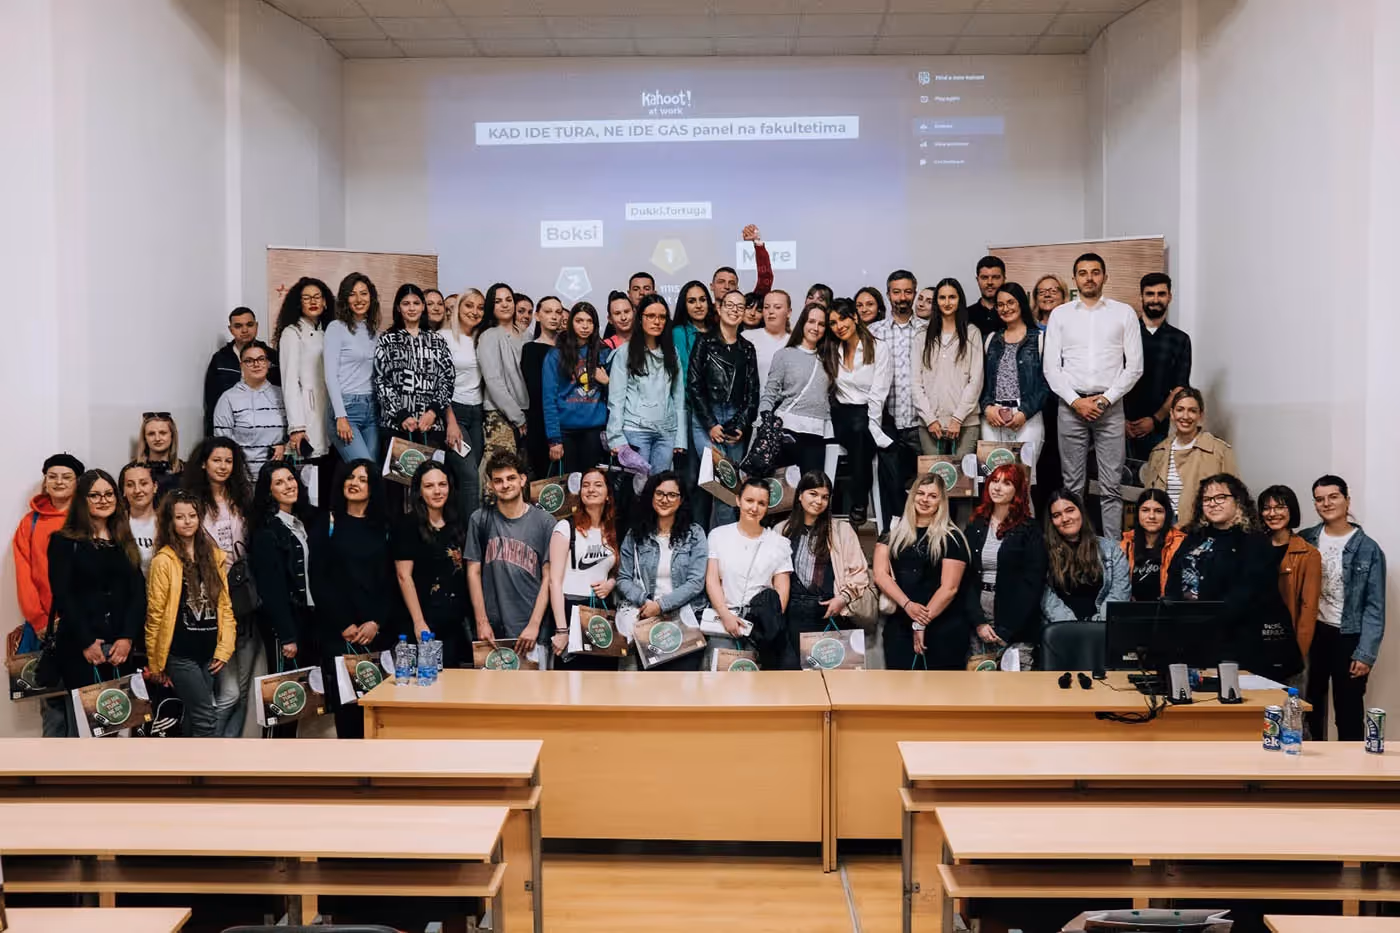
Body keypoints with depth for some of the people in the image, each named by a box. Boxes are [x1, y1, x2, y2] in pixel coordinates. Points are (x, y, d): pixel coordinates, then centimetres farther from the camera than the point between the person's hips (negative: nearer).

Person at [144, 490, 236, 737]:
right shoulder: (164, 561, -7)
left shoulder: (213, 555, 9)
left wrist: (224, 648, 3)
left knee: (194, 718, 12)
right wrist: (155, 663, -3)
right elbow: (155, 614, -5)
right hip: (180, 654, -5)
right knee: (207, 718, -9)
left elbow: (224, 605, 10)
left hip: (208, 653, 5)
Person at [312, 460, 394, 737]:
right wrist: (343, 625, -8)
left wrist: (377, 622, -9)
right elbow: (318, 580, -1)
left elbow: (391, 580, 5)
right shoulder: (326, 522, 6)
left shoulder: (384, 526, 11)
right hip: (338, 631, -1)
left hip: (379, 630, 1)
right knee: (345, 702, -3)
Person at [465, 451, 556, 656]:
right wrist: (481, 622, -2)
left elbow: (548, 577, -1)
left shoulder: (544, 521, 2)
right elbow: (473, 572, 5)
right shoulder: (481, 519, 5)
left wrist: (534, 625, -8)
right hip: (491, 631, 1)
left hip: (532, 630, -1)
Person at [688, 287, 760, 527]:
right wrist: (711, 424, -8)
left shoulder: (747, 349, 15)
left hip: (737, 424, 4)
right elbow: (694, 385, -2)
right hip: (706, 421, -4)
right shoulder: (705, 343, 4)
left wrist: (741, 426, -2)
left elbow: (753, 392, 11)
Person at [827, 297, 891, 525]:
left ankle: (857, 504, -28)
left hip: (868, 413, -4)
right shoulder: (832, 351, 13)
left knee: (859, 430, -35)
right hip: (841, 414, 4)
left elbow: (878, 393, -7)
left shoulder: (878, 349, -1)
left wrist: (869, 426, -16)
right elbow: (830, 389, 9)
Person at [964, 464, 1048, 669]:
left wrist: (1006, 630, -12)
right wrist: (978, 622, -7)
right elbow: (966, 577, 5)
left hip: (1017, 626, -3)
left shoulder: (1030, 531, -1)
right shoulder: (975, 527, 10)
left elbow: (1032, 584, -6)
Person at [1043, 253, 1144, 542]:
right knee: (1073, 486, 4)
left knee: (1111, 486, -1)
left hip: (1110, 406, -1)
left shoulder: (1124, 313, 6)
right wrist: (1076, 401, -8)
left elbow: (1134, 365, 2)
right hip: (1071, 406, 1)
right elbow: (1051, 367, 3)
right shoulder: (1060, 315, 8)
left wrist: (1106, 398, -8)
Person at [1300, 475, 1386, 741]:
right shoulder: (1306, 540, 2)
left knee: (1348, 710, 4)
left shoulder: (1368, 549, -6)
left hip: (1348, 637, -3)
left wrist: (1366, 653, -12)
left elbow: (1374, 607, -7)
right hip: (1312, 633, 3)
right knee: (1312, 703, 13)